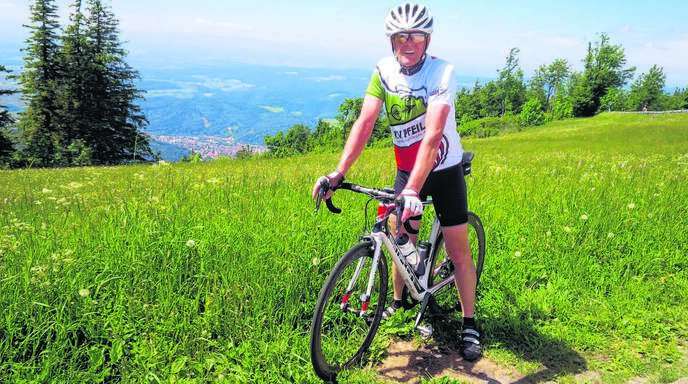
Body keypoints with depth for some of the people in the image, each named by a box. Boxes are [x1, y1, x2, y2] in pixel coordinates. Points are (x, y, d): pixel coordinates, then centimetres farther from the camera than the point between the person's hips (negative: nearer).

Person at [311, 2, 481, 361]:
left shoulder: (442, 72, -23)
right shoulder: (384, 70, -10)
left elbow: (432, 135, -34)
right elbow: (364, 122, -17)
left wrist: (413, 190, -44)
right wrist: (338, 172, -28)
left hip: (444, 170, -3)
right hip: (406, 170, 4)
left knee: (458, 250, 0)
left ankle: (469, 324, 17)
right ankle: (398, 302, 33)